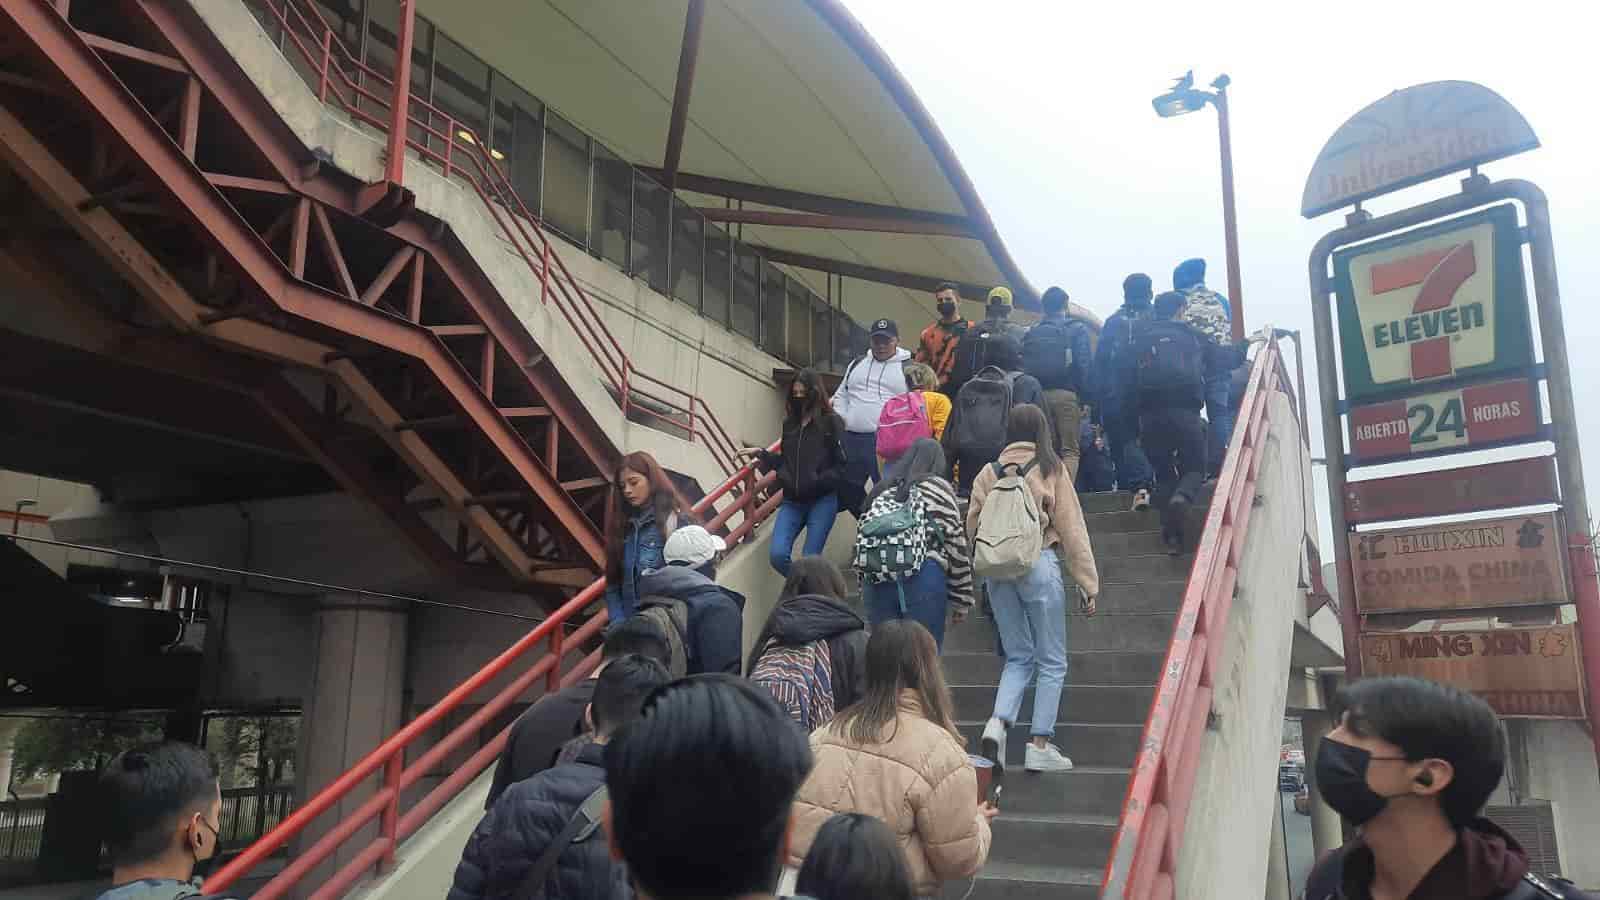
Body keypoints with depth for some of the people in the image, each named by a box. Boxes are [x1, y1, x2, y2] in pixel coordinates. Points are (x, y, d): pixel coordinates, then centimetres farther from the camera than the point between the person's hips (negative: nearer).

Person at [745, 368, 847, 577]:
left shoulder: (831, 422, -4)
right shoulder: (790, 423, 12)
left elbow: (841, 464, -8)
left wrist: (819, 481, -19)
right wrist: (761, 454, 7)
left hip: (822, 500, -5)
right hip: (792, 500, 5)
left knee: (810, 560, -6)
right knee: (777, 555, -7)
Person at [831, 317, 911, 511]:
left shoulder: (908, 368, 2)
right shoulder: (857, 364, 18)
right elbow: (840, 396, 24)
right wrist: (842, 420, 9)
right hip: (852, 440, 5)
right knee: (847, 490, 11)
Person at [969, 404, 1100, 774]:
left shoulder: (988, 473, 7)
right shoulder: (1050, 468, 0)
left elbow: (972, 524, 5)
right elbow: (1071, 527, 0)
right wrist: (1088, 583, 2)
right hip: (1039, 564, -3)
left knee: (1018, 657, 15)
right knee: (1052, 661, 8)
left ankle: (998, 722, -5)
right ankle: (1040, 744, 6)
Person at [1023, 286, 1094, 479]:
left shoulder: (1031, 333, 13)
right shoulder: (1077, 329, 4)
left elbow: (1024, 367, 6)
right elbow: (1084, 365, -6)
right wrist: (1085, 399, -4)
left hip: (1038, 395, 3)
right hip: (1067, 394, -3)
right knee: (1070, 451, -1)